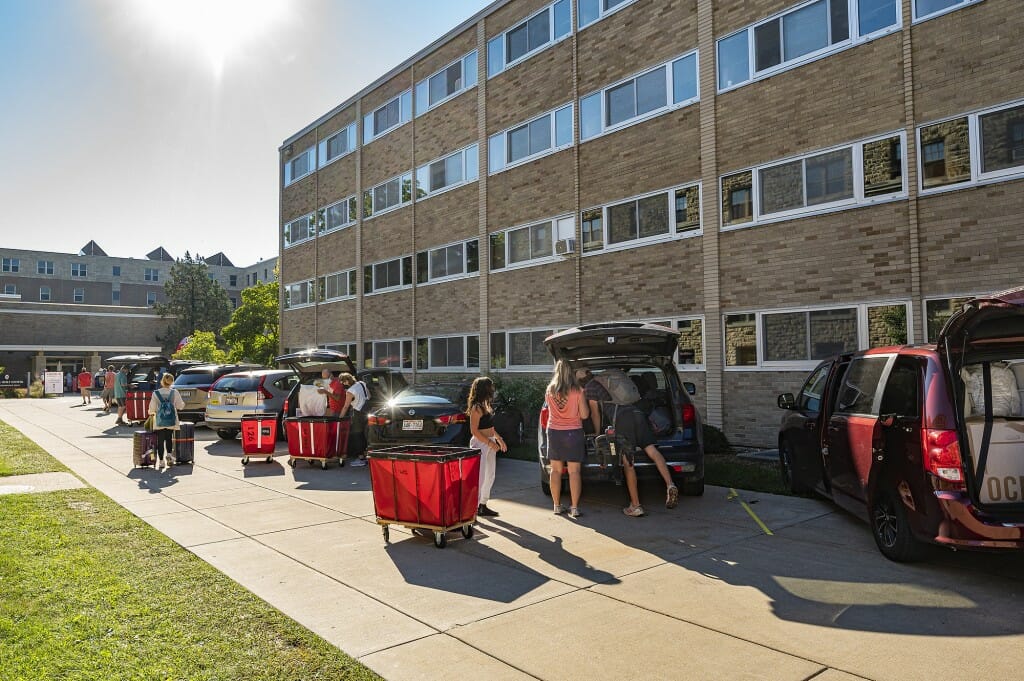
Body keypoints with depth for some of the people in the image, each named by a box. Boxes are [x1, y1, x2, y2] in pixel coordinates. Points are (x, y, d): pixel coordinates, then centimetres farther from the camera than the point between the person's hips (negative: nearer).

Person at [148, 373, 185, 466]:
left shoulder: (156, 393, -7)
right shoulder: (174, 393, -6)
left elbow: (152, 408, -3)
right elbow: (180, 405, 0)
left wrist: (151, 412, 19)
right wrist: (183, 403, 23)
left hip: (159, 421, -1)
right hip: (171, 420, 1)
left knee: (160, 440, 8)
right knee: (169, 438, 17)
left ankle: (161, 460, 8)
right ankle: (169, 454, -4)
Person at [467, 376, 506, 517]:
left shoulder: (486, 405, 12)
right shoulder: (477, 407, -16)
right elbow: (474, 430, -19)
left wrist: (499, 439, 19)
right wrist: (490, 442, -20)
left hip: (490, 443, 10)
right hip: (480, 443, -10)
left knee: (490, 476, 13)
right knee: (480, 477, -7)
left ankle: (483, 506, 22)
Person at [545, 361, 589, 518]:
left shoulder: (549, 391, -2)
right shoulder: (577, 391, -11)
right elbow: (584, 415, -6)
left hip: (554, 432, 3)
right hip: (573, 433, -3)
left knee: (556, 470, 10)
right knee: (574, 471, 1)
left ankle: (557, 506, 14)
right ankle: (574, 507, 1)